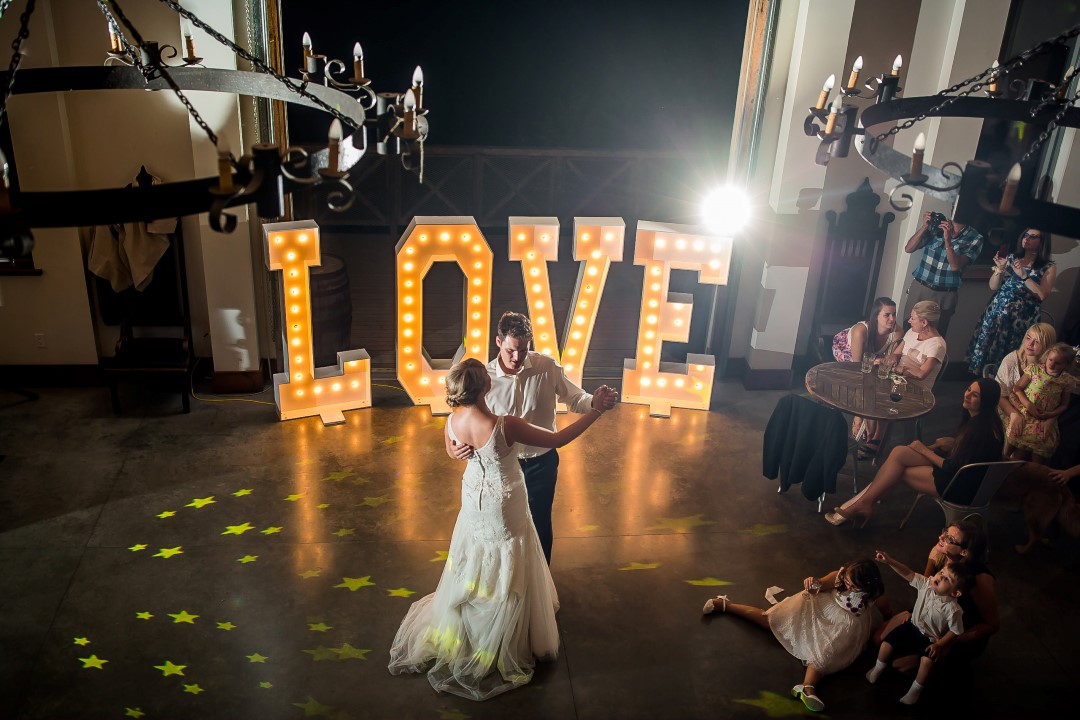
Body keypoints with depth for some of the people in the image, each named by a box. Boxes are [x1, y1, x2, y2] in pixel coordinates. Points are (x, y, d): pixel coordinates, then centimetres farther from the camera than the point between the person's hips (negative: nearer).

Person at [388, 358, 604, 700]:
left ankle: (457, 634, 48)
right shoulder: (504, 426, -34)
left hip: (473, 502, 6)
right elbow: (557, 439, -26)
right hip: (503, 509, -6)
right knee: (503, 578, 15)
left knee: (472, 569, 27)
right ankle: (498, 647, 33)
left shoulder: (452, 421, -16)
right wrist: (595, 412, -20)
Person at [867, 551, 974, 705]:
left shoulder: (953, 610, -28)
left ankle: (916, 689, -1)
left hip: (930, 639, -4)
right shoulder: (926, 584, -18)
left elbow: (955, 631, -16)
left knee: (927, 661, -29)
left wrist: (939, 644, -17)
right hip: (913, 626, 4)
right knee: (886, 644, -8)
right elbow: (909, 574, -16)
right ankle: (878, 668, 24)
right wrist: (889, 561, -28)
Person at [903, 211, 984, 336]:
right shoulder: (936, 224, -3)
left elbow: (955, 266, -18)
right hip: (919, 288, 1)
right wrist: (924, 226, -17)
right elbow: (908, 248, -5)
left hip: (945, 295, -1)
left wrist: (948, 239, -28)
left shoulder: (975, 239, -7)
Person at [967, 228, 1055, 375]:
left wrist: (1023, 275, -16)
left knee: (1003, 351, -5)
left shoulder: (1049, 267, 2)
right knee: (985, 342, 1)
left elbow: (1042, 295, -11)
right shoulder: (1011, 258, 12)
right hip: (996, 311, 4)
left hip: (1020, 318, -4)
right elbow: (993, 286, 10)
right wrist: (1000, 269, -6)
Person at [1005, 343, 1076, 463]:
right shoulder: (1035, 369, -2)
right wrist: (1028, 405, -11)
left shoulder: (1067, 380, 1)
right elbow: (1017, 388, 1)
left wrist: (1051, 415, -8)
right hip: (1026, 416, -1)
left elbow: (1064, 405, 9)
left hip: (1046, 421, 1)